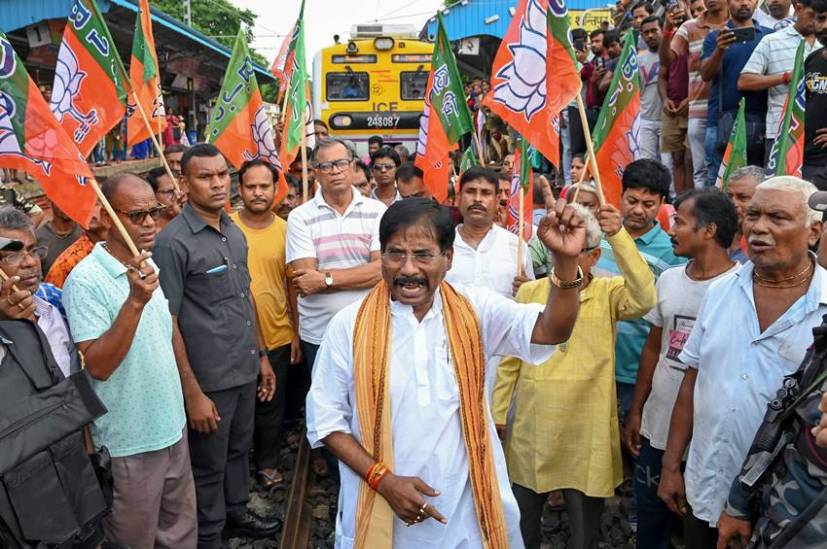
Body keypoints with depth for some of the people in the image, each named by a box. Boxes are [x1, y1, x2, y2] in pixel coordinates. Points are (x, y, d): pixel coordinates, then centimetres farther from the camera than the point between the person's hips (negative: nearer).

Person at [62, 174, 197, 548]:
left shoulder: (147, 266, 4)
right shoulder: (86, 280, -20)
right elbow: (97, 366, -25)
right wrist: (135, 301, -33)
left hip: (172, 425, 7)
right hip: (129, 442, -7)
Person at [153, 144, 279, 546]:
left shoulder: (235, 233, 7)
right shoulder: (172, 242, -15)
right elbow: (167, 324, -15)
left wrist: (261, 354, 15)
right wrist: (192, 393, -16)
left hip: (245, 370, 6)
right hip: (208, 380, -6)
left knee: (239, 450, 22)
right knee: (208, 466, 11)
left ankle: (236, 512, 43)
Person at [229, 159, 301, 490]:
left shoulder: (285, 230, 1)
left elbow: (293, 285, 5)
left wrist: (297, 333, 4)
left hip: (277, 336, 2)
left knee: (272, 406, 14)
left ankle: (268, 463, 32)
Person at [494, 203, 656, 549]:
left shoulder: (608, 293, -2)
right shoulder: (530, 292, 2)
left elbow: (644, 299, -25)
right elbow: (510, 359, 6)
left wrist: (619, 236, -29)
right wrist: (498, 412, 7)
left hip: (587, 432, -1)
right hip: (531, 429, 2)